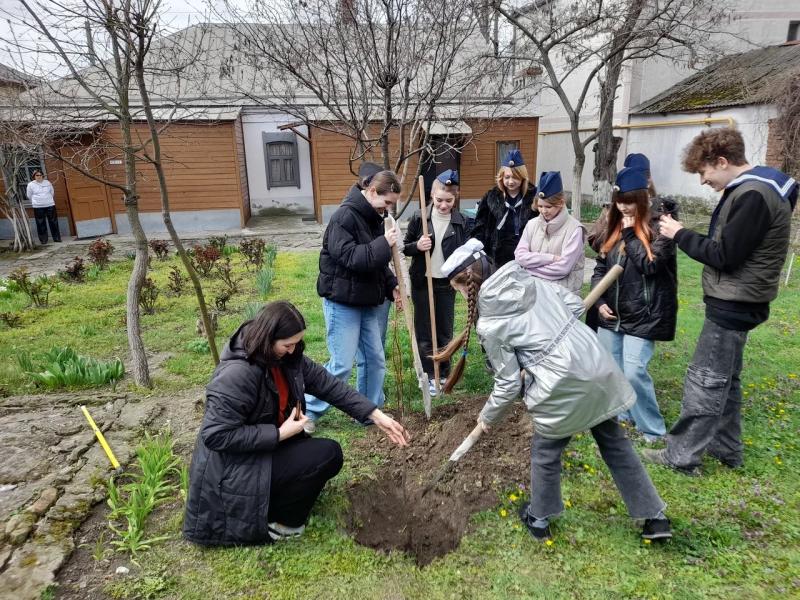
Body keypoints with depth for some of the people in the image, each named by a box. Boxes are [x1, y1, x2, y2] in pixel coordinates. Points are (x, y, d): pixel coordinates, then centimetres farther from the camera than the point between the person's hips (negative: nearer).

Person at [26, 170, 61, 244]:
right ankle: (43, 240, 7)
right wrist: (35, 202, 15)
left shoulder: (47, 183, 6)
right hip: (38, 207, -2)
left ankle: (57, 238, 12)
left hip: (50, 205, 2)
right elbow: (29, 196, 9)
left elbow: (52, 193, 17)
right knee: (41, 224, 1)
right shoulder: (31, 184, 0)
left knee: (53, 222, 4)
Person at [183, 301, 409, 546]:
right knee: (329, 454, -15)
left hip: (268, 448, 9)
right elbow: (216, 435, -28)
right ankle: (279, 523, 0)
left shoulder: (287, 357, -4)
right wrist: (280, 434, -26)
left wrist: (377, 415, -10)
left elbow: (328, 384, -5)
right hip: (233, 469, -8)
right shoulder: (236, 374, -29)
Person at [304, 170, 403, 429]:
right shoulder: (345, 216, -18)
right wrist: (384, 244, -24)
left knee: (376, 359, 11)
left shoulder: (374, 218, 10)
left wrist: (391, 285, 5)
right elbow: (348, 257, -27)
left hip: (367, 302, 9)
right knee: (342, 365, -4)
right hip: (343, 302, -8)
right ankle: (309, 411, 15)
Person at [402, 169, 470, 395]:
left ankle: (443, 373, 26)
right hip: (422, 282, -1)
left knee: (445, 331, 10)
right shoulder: (419, 218, -6)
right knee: (424, 331, 5)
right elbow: (405, 248, 2)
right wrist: (417, 246, -20)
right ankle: (428, 376, 16)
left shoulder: (461, 222, -2)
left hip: (447, 283, 1)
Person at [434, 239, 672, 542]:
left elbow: (508, 384, -5)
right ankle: (656, 518, 36)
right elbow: (574, 304, 10)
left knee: (545, 453, 19)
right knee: (615, 442, 24)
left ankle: (538, 519, 41)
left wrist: (488, 417, 12)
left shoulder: (488, 325, -11)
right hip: (597, 364, 7)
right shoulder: (527, 278, 4)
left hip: (563, 384, -6)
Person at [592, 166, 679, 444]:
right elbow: (600, 266, 11)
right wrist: (600, 301, 0)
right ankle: (621, 413, 32)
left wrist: (630, 234, -14)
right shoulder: (615, 226, 10)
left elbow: (650, 264, -17)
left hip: (642, 314, -6)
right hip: (611, 313, 6)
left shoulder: (660, 226, -7)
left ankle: (653, 429, 8)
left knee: (634, 372, -11)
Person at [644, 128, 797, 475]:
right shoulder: (752, 188, 12)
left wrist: (680, 235, -12)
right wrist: (683, 235, 2)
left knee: (705, 381, -3)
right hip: (735, 302, 10)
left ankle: (682, 456, 7)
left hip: (733, 305, -10)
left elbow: (724, 256, -22)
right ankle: (726, 450, 30)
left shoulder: (753, 195, -21)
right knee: (724, 379, 18)